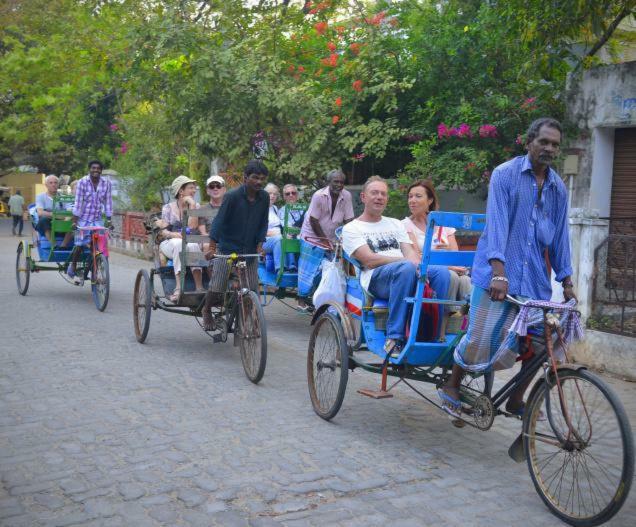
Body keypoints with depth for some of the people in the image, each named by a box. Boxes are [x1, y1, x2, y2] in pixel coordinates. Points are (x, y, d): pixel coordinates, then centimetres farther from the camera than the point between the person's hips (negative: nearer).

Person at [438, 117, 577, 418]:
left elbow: (560, 235, 14)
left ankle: (516, 401, 20)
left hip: (535, 279, 5)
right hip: (497, 273, -5)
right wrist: (499, 272, -24)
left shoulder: (558, 188, 11)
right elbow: (497, 223, -14)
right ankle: (451, 387, 18)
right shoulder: (505, 174, -4)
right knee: (481, 336, -5)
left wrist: (567, 283, 11)